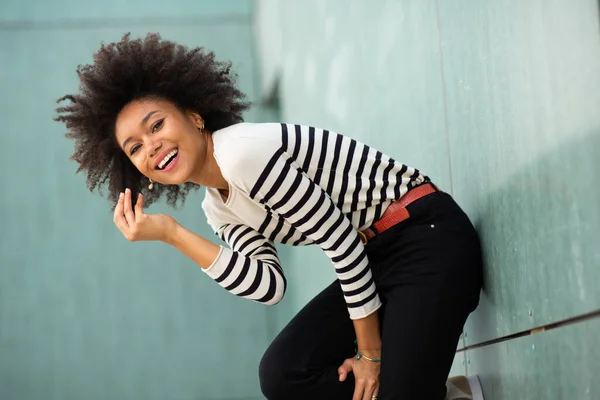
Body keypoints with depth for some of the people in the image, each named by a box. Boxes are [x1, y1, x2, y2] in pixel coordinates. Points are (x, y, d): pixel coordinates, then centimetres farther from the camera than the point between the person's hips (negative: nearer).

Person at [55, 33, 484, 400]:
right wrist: (171, 233, -9)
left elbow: (342, 243, -20)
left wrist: (370, 354, -11)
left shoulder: (242, 152, -21)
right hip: (374, 259, 9)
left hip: (429, 240, -9)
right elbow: (270, 285, -6)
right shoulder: (219, 207, 7)